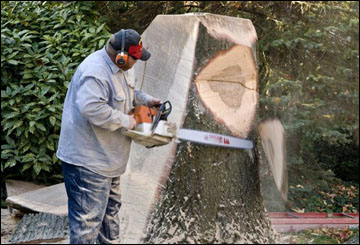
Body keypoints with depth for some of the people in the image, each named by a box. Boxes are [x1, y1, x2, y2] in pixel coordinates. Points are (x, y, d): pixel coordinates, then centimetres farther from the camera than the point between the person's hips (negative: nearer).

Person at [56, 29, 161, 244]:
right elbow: (91, 107, -37)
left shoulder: (115, 67, 9)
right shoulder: (96, 72, -25)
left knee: (111, 207, 25)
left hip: (106, 157, 11)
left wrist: (146, 100, 12)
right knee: (88, 219, -4)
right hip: (88, 160, -11)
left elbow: (126, 92, 27)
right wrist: (125, 121, -26)